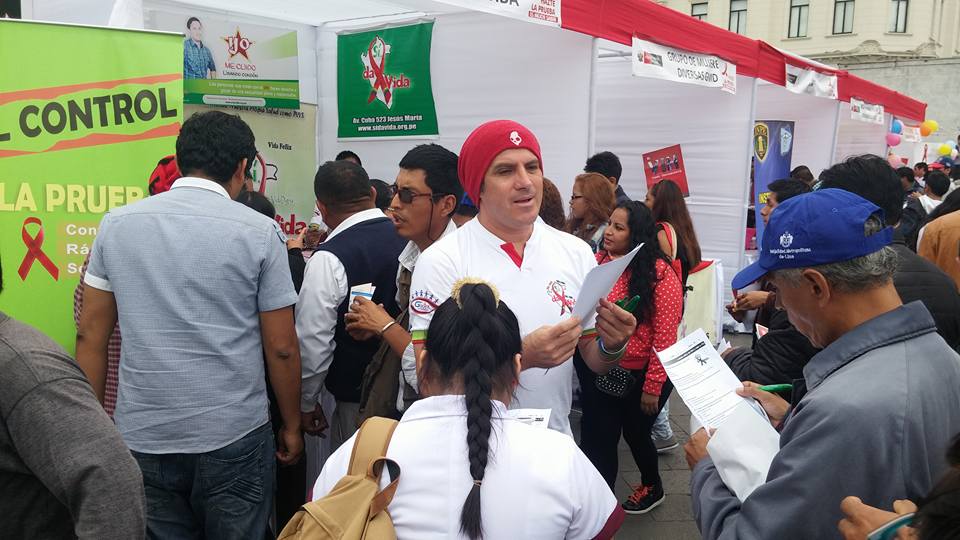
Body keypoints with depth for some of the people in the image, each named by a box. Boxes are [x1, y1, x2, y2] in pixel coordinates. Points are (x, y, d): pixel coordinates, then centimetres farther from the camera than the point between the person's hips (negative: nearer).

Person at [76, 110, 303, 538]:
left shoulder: (117, 224, 1)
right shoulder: (259, 232, -7)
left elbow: (90, 336, 4)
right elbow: (281, 348, -5)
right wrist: (291, 426, 7)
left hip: (143, 438, 3)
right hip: (234, 437, -2)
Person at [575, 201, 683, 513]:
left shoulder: (660, 274, -16)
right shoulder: (596, 261, -4)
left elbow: (665, 335, -16)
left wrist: (652, 386, -15)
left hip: (641, 374, -3)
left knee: (635, 432, 17)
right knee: (598, 437, 10)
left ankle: (652, 487, 46)